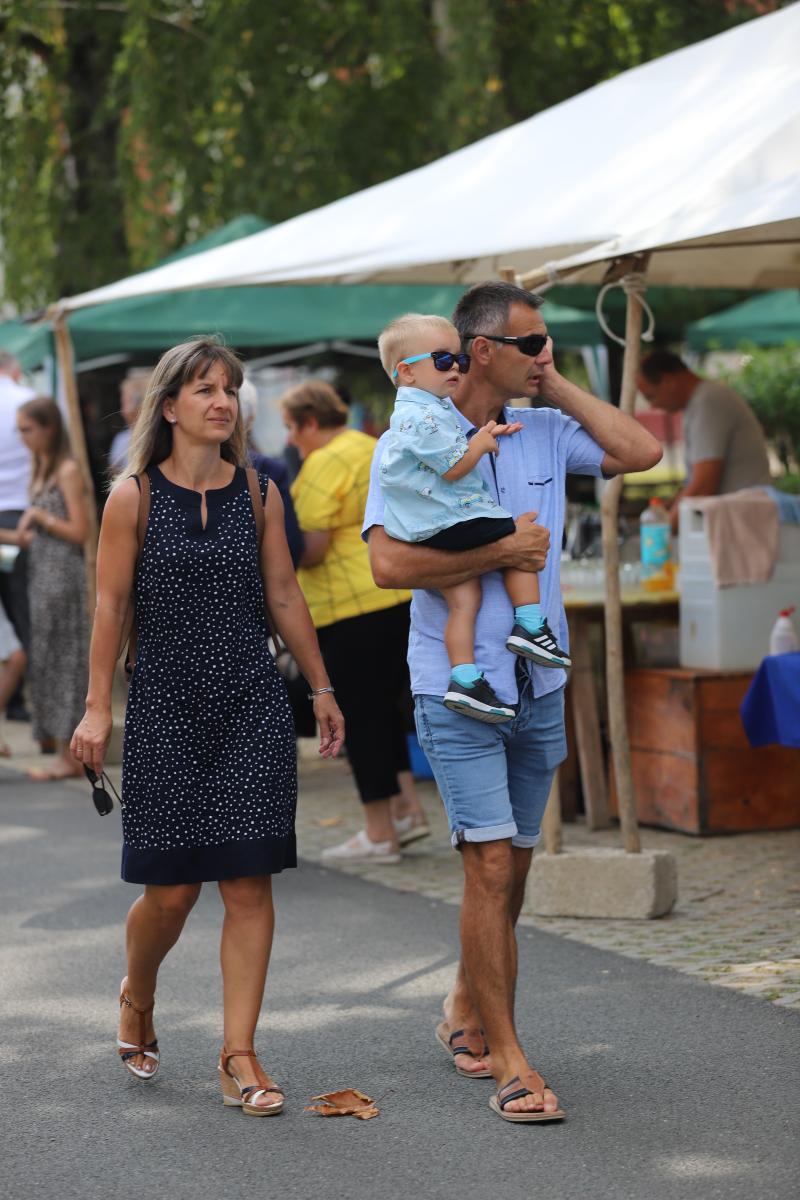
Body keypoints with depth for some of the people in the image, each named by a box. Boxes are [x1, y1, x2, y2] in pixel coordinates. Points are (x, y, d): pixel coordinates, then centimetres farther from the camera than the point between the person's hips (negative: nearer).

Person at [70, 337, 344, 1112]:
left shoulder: (258, 493, 6)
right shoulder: (133, 496, -1)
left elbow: (283, 596, 12)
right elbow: (110, 604, -1)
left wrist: (321, 689, 14)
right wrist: (97, 708, -5)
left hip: (253, 706, 2)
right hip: (165, 708, -2)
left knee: (249, 881, -4)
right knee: (171, 888, 0)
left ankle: (239, 1059, 3)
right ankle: (137, 998, 32)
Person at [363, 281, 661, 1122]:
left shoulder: (545, 435, 9)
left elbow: (642, 451, 1)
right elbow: (390, 564, -18)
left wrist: (558, 389, 2)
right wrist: (502, 553, -15)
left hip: (539, 685, 6)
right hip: (456, 689, -6)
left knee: (511, 867, 14)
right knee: (491, 868, -10)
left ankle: (465, 1012, 34)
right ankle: (509, 1062, -5)